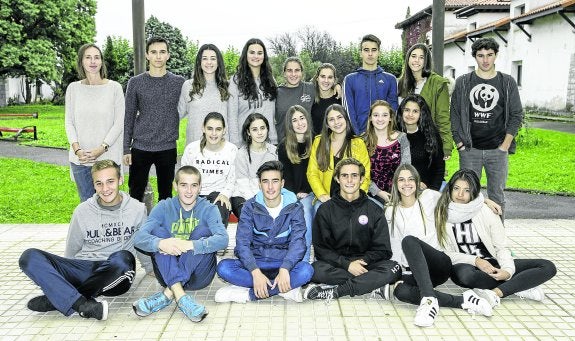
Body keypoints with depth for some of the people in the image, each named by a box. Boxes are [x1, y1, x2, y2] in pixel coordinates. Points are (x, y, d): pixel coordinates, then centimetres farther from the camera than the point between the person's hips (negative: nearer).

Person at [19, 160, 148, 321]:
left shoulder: (138, 209, 4)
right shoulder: (83, 211, 7)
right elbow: (71, 250, 18)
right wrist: (64, 275, 17)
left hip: (115, 278, -2)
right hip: (83, 268, 2)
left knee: (122, 258, -39)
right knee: (30, 257, -19)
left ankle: (58, 298, -23)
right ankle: (83, 305, -37)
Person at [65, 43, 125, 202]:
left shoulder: (114, 88, -3)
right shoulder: (73, 88, 5)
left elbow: (119, 123, -5)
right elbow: (69, 122, 6)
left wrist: (101, 149, -13)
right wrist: (76, 149, -9)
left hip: (107, 158, -2)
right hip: (80, 158, 3)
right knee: (86, 202, 13)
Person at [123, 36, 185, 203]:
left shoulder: (179, 82, 3)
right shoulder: (135, 82, 2)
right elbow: (129, 117, 5)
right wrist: (126, 149, 1)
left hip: (168, 148, 0)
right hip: (140, 147, 0)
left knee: (166, 195, 11)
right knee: (135, 195, 7)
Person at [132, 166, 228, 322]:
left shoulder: (208, 209, -2)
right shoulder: (164, 207, 1)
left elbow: (222, 239, -22)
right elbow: (139, 238, -15)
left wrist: (189, 245, -37)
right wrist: (160, 243, -37)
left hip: (198, 275, -1)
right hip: (169, 274, 1)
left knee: (202, 231, -22)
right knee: (158, 231, -19)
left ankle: (167, 294, -32)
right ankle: (180, 296, -37)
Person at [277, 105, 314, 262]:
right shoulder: (284, 146, 4)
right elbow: (285, 174, 3)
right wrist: (296, 193, -8)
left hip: (312, 192, 1)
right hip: (294, 193, -1)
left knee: (305, 210, -25)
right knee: (305, 212, -25)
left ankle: (303, 259, -15)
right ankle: (302, 258, -16)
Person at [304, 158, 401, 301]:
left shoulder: (374, 210, 7)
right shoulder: (325, 210, 5)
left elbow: (382, 250, 4)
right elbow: (321, 249, -1)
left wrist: (363, 261, -15)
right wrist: (346, 264, -16)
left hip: (365, 263, 1)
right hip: (336, 265, -1)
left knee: (393, 268, -28)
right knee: (317, 269, -32)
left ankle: (334, 291, -29)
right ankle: (373, 284, -25)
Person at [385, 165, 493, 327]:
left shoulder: (428, 197, 4)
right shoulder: (391, 211, 8)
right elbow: (395, 247, 6)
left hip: (438, 264, -2)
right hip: (412, 271, 2)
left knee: (409, 241, -33)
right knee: (401, 291, -34)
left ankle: (429, 299, -41)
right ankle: (462, 300, -28)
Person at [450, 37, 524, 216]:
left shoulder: (507, 83, 6)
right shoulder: (463, 82, 5)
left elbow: (516, 115, 6)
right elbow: (455, 114, 5)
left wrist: (506, 145, -3)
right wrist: (459, 143, -2)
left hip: (498, 150, 0)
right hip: (469, 150, 0)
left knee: (497, 196, 7)